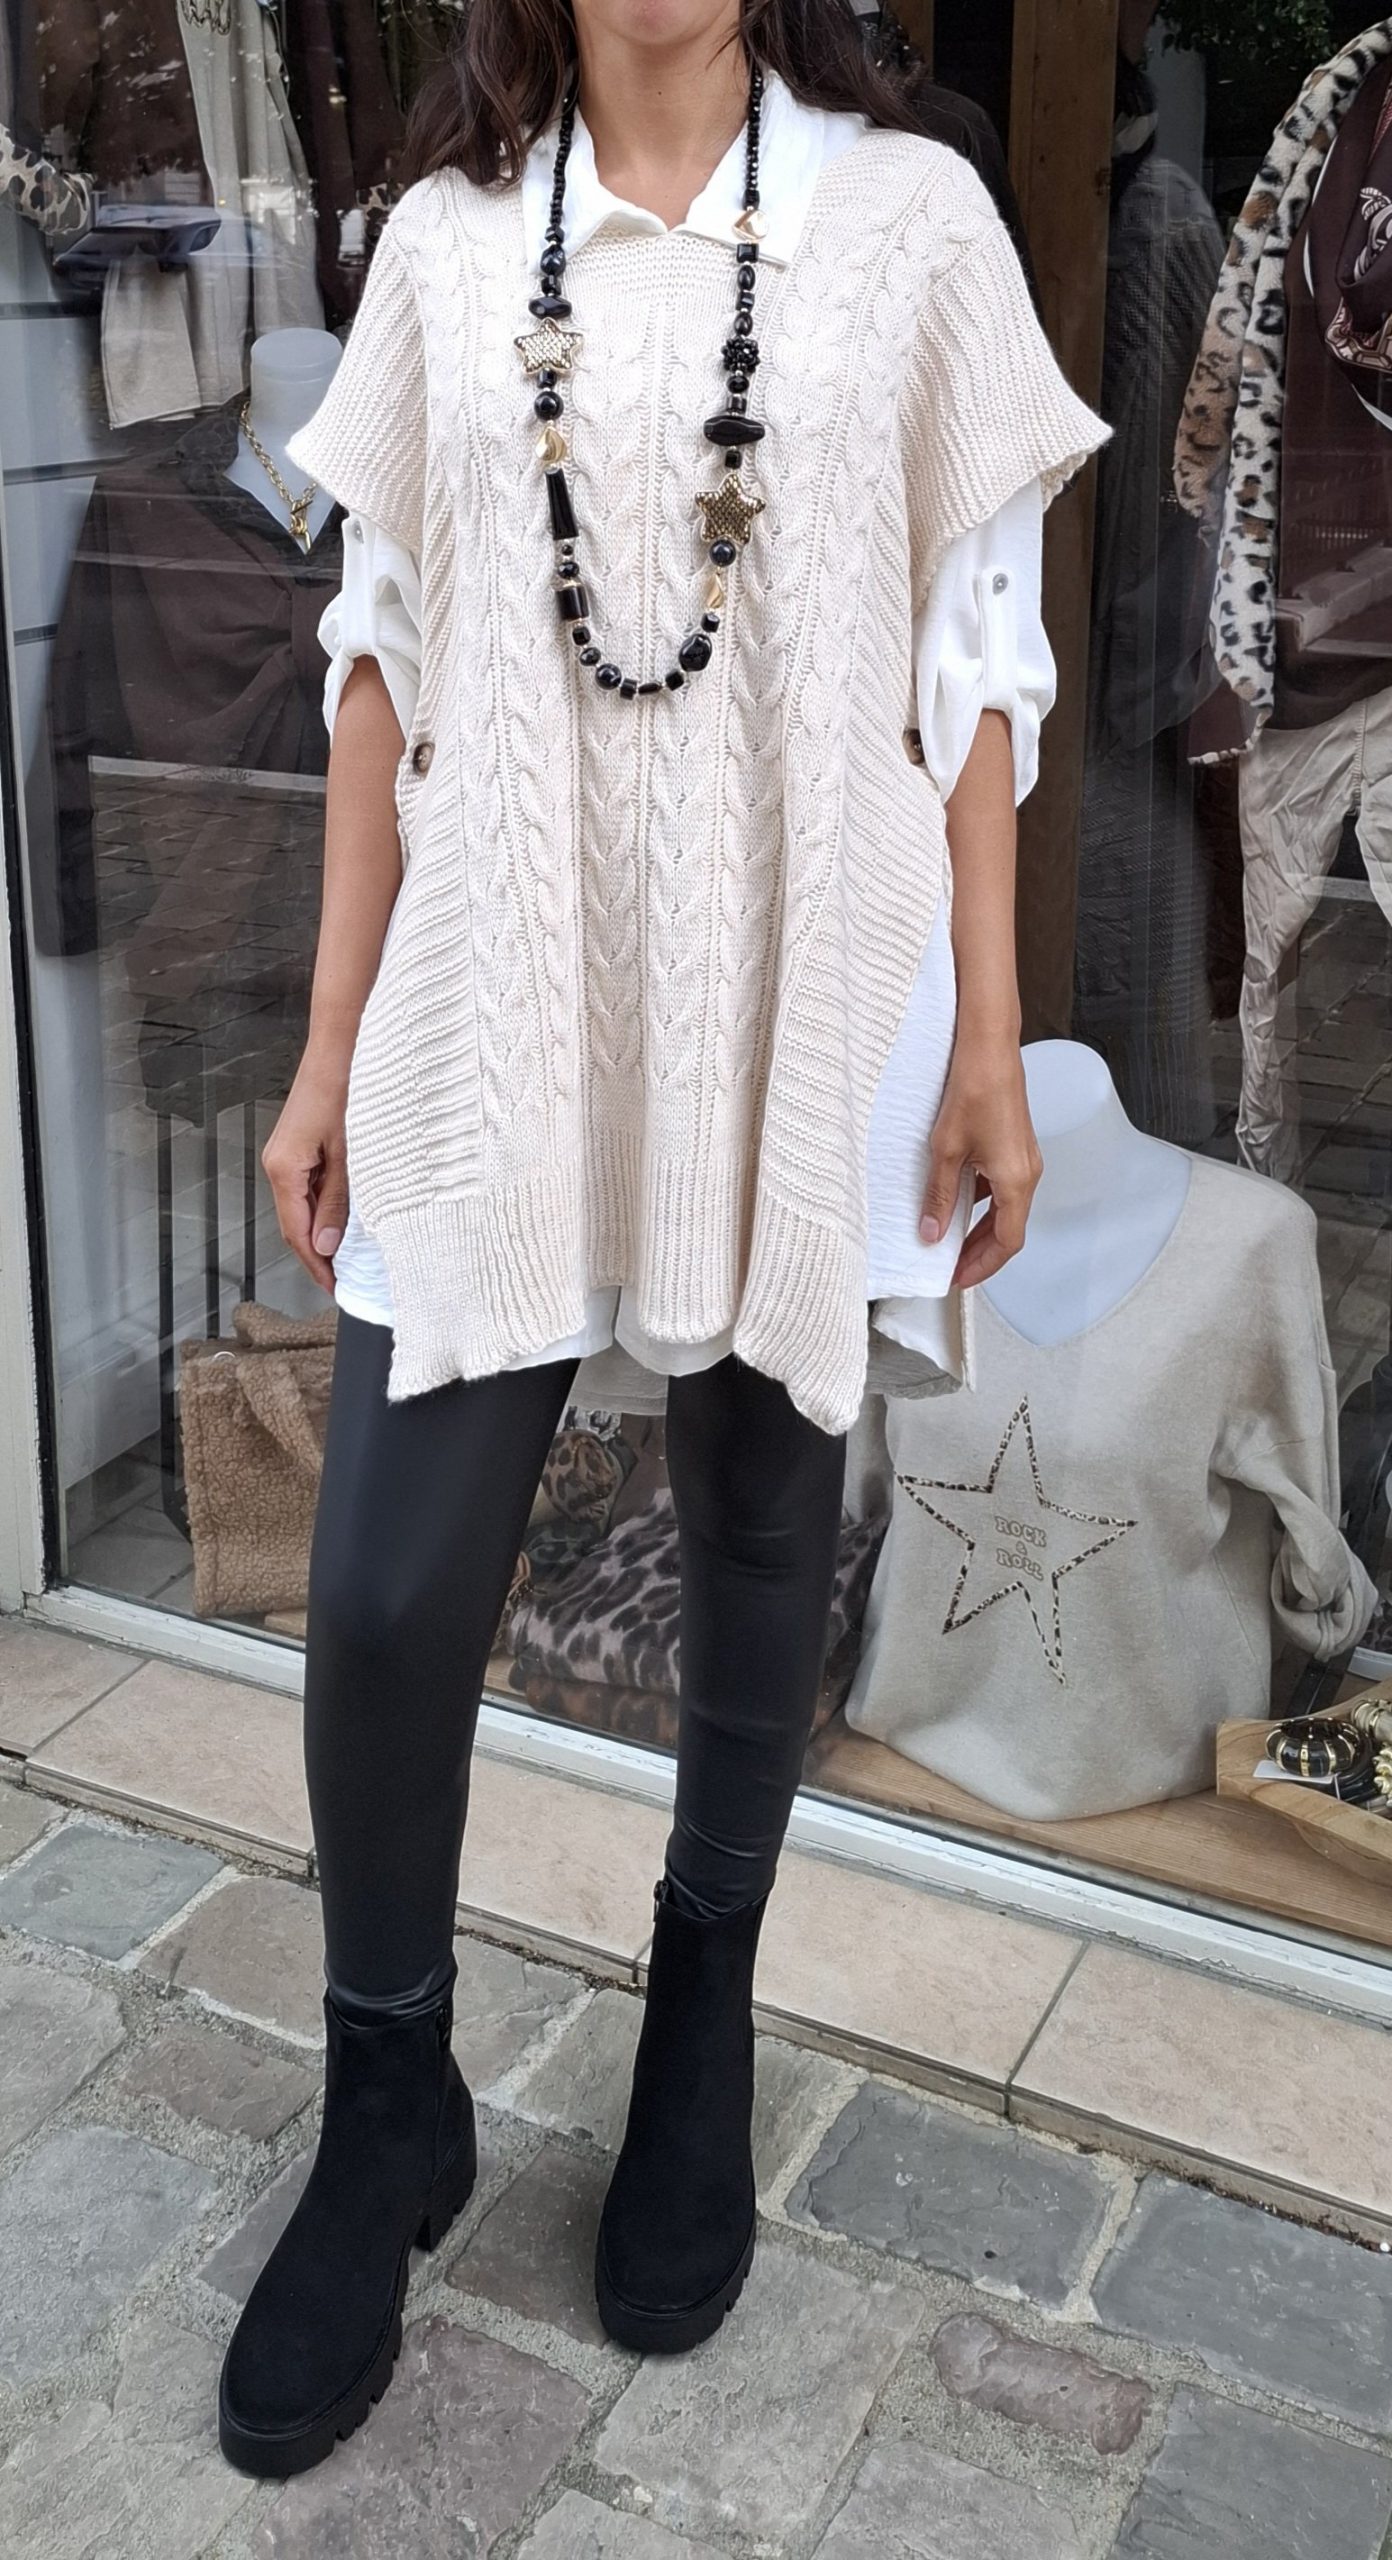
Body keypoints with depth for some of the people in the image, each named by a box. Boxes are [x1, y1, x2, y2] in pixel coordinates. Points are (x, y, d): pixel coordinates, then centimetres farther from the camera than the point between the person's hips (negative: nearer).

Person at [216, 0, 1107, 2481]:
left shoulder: (909, 214, 3)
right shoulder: (446, 238, 7)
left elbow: (974, 657, 2)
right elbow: (385, 663, 8)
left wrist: (989, 1040, -2)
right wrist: (329, 1046, 6)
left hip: (798, 1012, 0)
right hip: (497, 1012, 1)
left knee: (760, 1546, 11)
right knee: (386, 1594, -2)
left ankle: (701, 2024, 36)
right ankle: (390, 2101, 22)